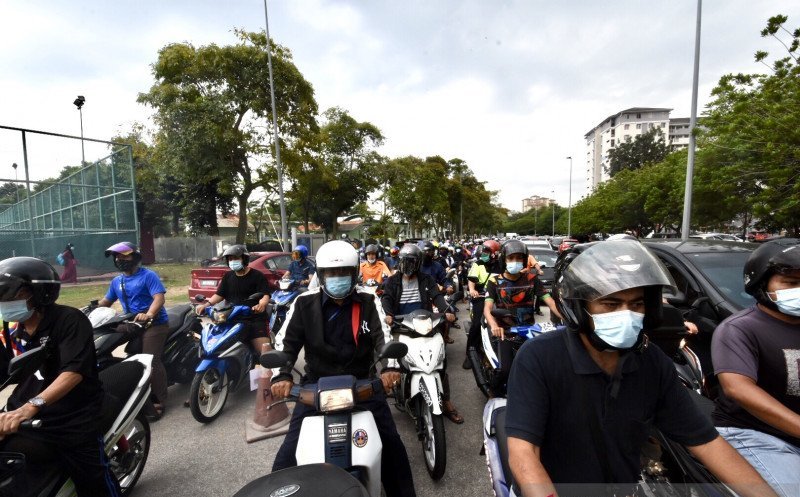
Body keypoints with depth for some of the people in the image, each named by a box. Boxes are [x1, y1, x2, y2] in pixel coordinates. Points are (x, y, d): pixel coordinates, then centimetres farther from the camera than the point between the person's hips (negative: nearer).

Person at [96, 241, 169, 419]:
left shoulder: (148, 275, -8)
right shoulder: (116, 281, 16)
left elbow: (159, 298, -20)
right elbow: (106, 301, 26)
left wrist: (148, 315, -36)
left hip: (154, 324, -7)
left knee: (151, 362, -13)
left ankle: (159, 403, -6)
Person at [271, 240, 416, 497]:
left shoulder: (368, 301, -5)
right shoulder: (304, 303, -5)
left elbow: (384, 337, -10)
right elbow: (286, 341, -5)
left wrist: (389, 367, -29)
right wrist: (282, 375, -21)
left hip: (362, 382, 1)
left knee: (391, 442, 5)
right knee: (291, 448, 0)